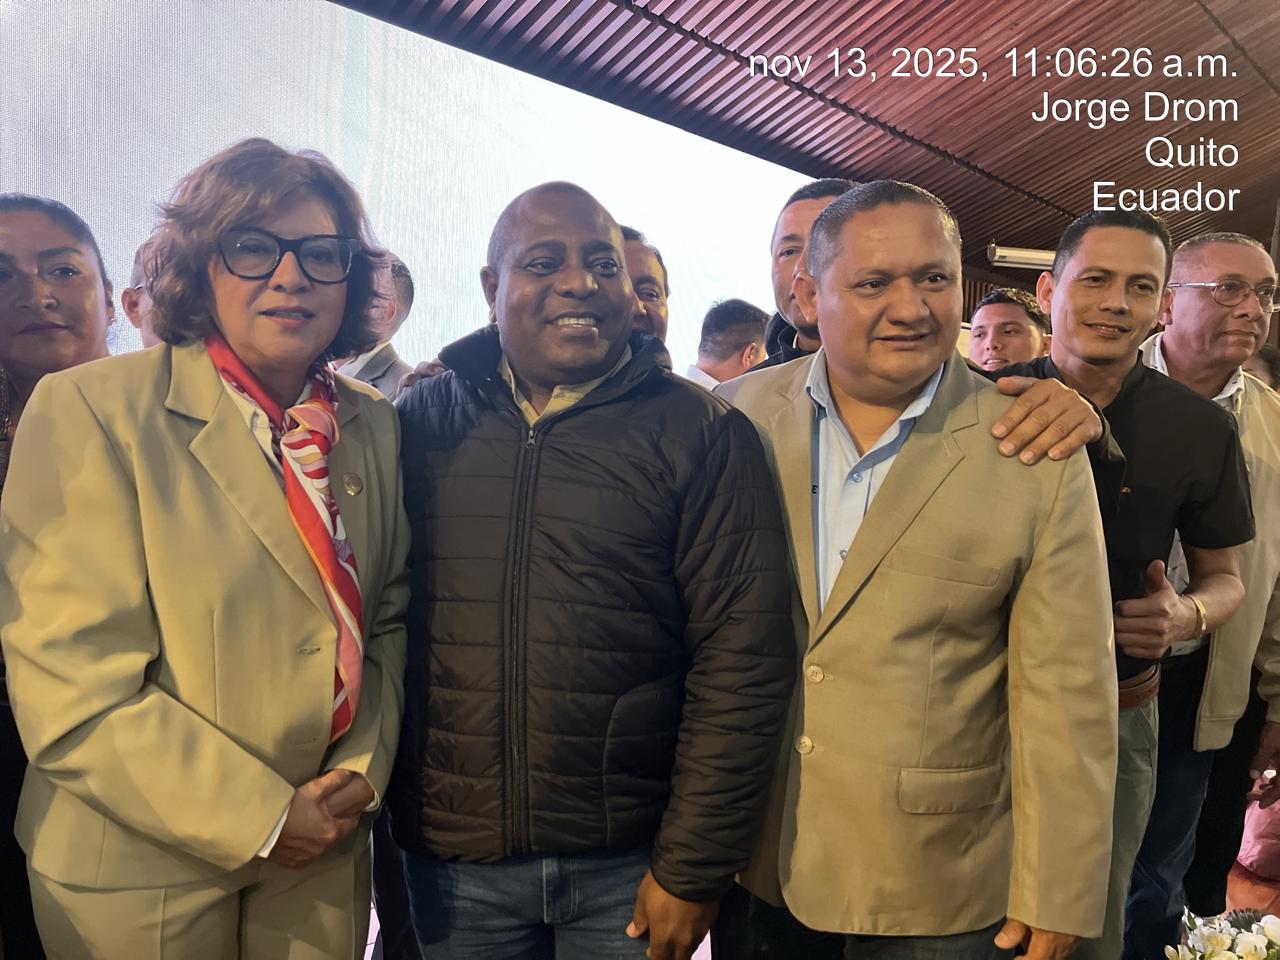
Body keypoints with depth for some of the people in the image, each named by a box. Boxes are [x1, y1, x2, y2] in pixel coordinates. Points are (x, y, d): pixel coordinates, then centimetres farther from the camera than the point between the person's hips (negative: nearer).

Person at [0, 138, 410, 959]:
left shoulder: (375, 423, 2)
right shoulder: (91, 409, -13)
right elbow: (71, 684, -17)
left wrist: (363, 767, -4)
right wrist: (259, 814, -16)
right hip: (140, 871, -4)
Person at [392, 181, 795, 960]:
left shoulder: (701, 434, -7)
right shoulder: (419, 421, 1)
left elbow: (742, 660, -10)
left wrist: (693, 868, -10)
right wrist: (372, 798, 5)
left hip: (632, 863, -1)